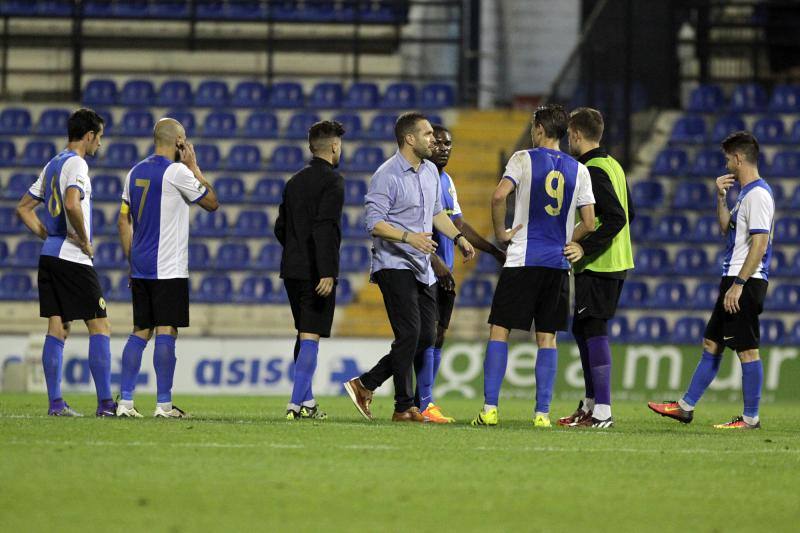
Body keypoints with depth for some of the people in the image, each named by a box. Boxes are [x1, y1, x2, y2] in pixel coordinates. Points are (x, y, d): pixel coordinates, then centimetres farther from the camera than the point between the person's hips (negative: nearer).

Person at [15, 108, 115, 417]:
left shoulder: (52, 165, 16)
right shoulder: (76, 164, -11)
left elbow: (23, 209, 22)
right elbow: (72, 205, -28)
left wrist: (49, 236, 14)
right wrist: (85, 241, -16)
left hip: (49, 255, 8)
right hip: (73, 260, -8)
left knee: (57, 330, 7)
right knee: (100, 328, -3)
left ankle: (55, 403, 4)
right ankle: (105, 403, -6)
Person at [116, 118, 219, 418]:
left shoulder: (135, 172, 12)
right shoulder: (177, 172, -10)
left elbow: (123, 221, 15)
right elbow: (212, 203, -2)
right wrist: (194, 167, 5)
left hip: (140, 268, 7)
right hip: (169, 269, -7)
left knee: (140, 332, 10)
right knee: (166, 332, -5)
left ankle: (125, 401, 5)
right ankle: (163, 405, -7)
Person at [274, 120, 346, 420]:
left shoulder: (295, 182, 14)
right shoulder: (332, 181, -9)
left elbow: (280, 228, 17)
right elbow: (326, 227, -20)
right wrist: (327, 272, -23)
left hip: (292, 270, 8)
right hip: (317, 272, -8)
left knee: (304, 334, 18)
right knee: (311, 336, -6)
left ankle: (306, 401, 23)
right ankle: (297, 403, -12)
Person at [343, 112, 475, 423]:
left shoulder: (430, 171, 14)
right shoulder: (387, 175, -13)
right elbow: (374, 222, -17)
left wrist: (458, 237, 17)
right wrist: (408, 237, -29)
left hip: (423, 268, 9)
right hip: (395, 265, -9)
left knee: (425, 339, 5)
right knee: (409, 334, -14)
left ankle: (365, 385, 14)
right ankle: (404, 408, -5)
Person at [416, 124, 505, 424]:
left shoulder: (447, 181, 18)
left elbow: (459, 225, 24)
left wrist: (495, 251, 20)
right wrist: (435, 261, -24)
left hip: (444, 272, 9)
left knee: (438, 336, 8)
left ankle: (423, 403, 12)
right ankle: (424, 404, -11)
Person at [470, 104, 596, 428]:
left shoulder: (524, 159, -3)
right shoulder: (578, 170, 7)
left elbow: (499, 195, -18)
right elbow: (589, 224, 5)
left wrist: (500, 232, -4)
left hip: (522, 259, -3)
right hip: (558, 264, 3)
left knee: (499, 331, 2)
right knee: (547, 338, 7)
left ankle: (489, 408, -5)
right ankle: (542, 413, 1)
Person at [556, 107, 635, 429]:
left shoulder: (592, 171, -15)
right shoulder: (613, 166, 14)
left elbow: (616, 217, -24)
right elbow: (627, 214, 20)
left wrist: (585, 249, -25)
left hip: (597, 267, -10)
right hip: (616, 262, 10)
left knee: (594, 331, -9)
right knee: (582, 329, 18)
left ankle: (602, 412, -11)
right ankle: (591, 404, 24)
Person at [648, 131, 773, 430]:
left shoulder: (758, 194, -15)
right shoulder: (746, 193, 17)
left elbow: (759, 245, -21)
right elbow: (727, 230, 26)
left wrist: (738, 285, -22)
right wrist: (721, 197, 13)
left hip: (746, 282, -11)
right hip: (735, 281, 11)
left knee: (746, 349, -6)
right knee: (712, 343, 13)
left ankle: (751, 418, -2)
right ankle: (686, 407, 19)